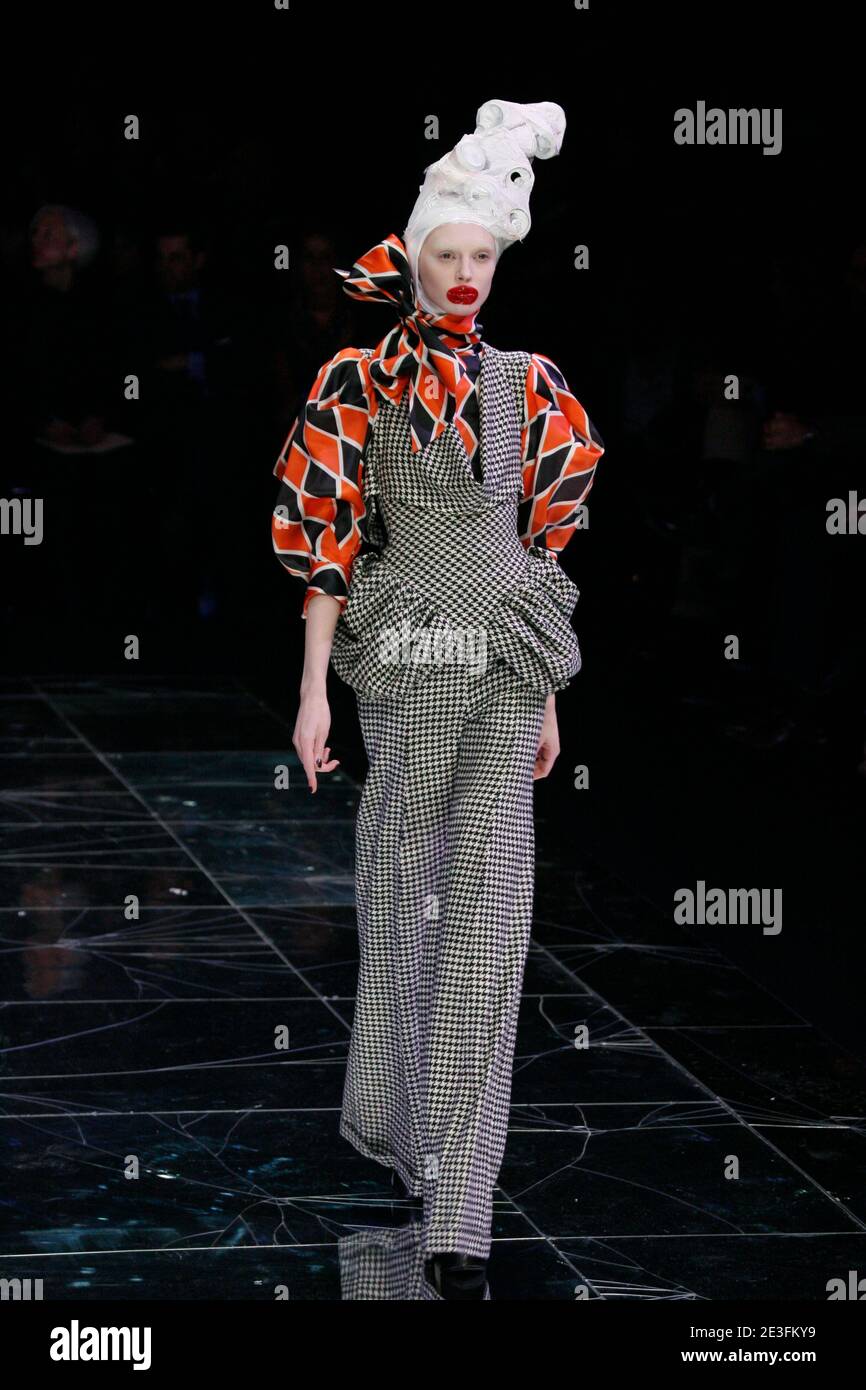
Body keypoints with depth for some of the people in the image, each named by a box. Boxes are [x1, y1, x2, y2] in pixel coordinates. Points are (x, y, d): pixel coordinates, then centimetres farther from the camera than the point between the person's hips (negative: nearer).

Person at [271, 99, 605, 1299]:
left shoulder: (530, 388, 8)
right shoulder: (356, 386, -2)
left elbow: (546, 542, 12)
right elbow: (324, 540, -4)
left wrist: (550, 698, 13)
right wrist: (314, 691, -8)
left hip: (503, 668, 2)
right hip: (401, 661, -2)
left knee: (485, 919, -6)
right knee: (404, 889, 9)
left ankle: (457, 1218, -8)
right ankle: (388, 1113, 34)